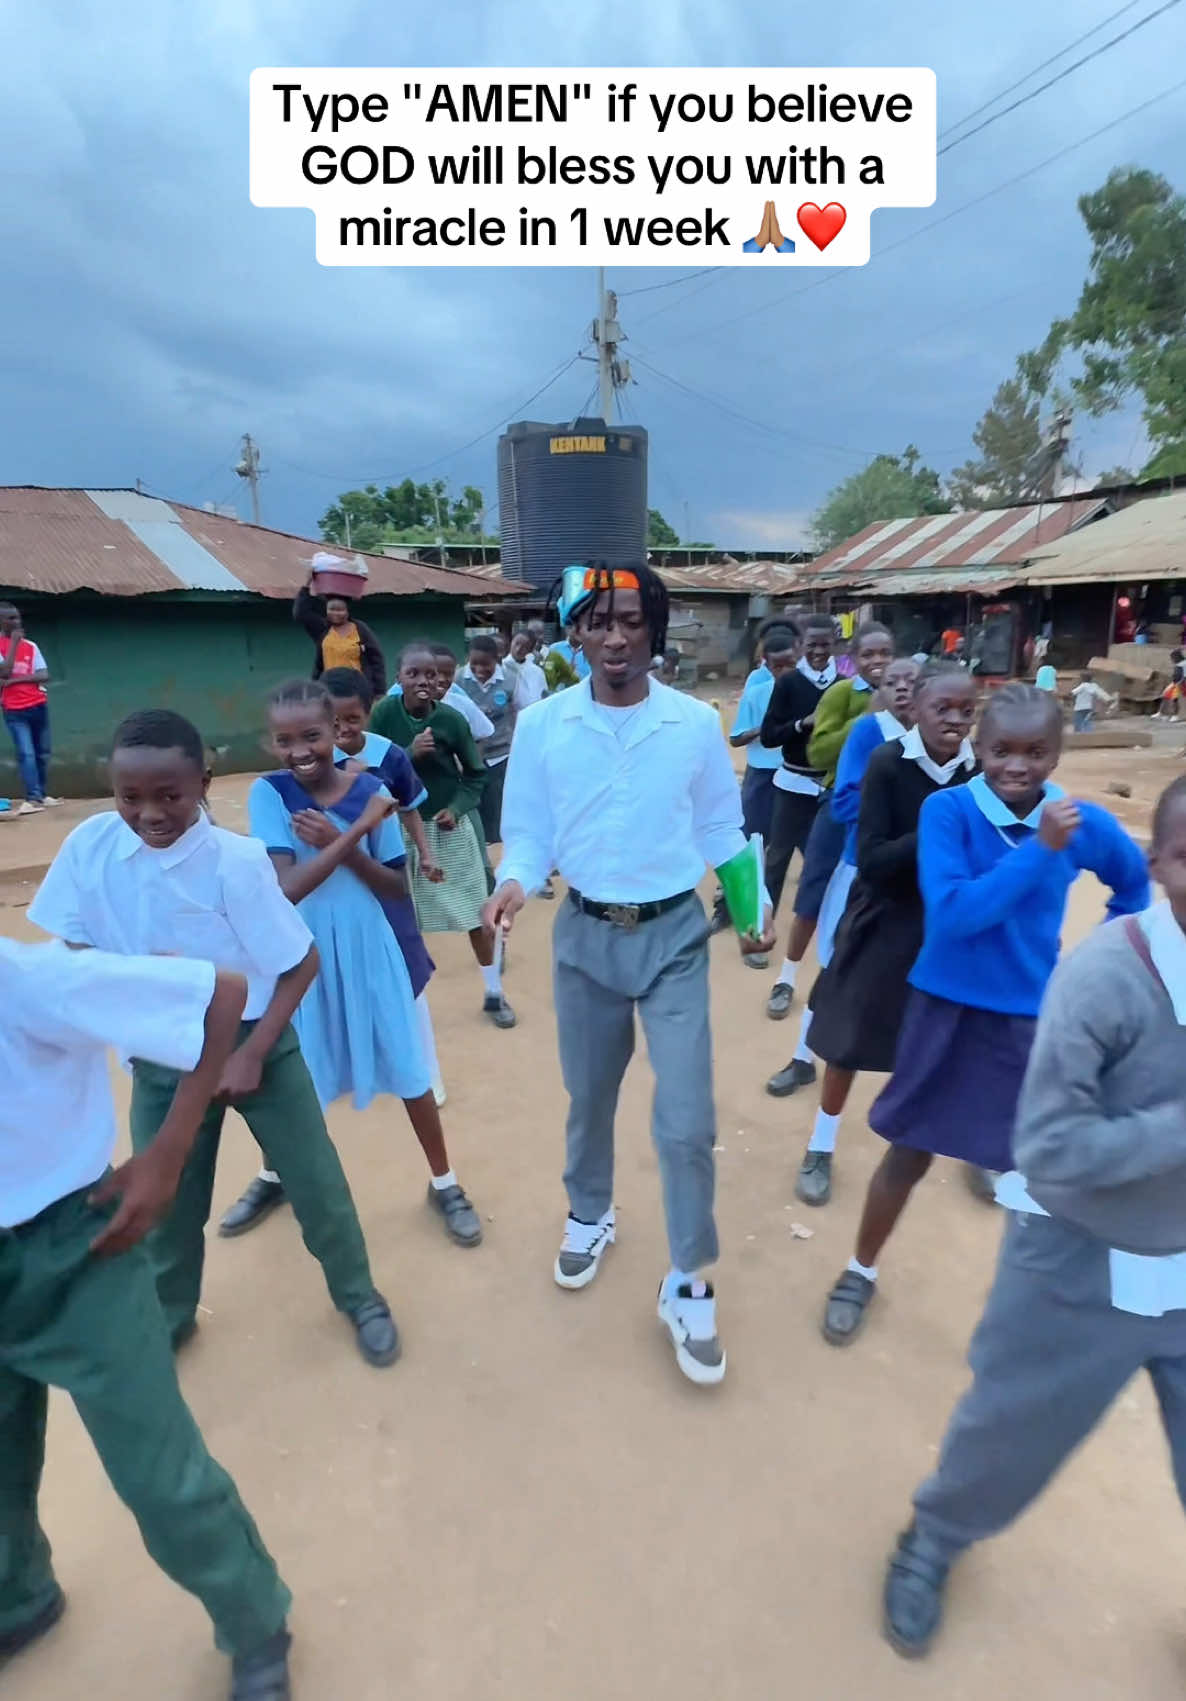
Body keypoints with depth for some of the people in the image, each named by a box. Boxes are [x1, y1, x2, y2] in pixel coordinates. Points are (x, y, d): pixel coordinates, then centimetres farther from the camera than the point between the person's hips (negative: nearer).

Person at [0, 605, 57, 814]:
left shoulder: (30, 646, 8)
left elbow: (44, 675, 0)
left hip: (39, 705, 4)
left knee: (42, 753, 7)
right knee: (26, 754, -13)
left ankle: (42, 795, 15)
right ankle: (32, 798, -16)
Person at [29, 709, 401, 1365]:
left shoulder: (235, 861, -23)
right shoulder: (89, 846, -12)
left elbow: (301, 964, -15)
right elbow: (71, 952, 2)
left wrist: (252, 1055, -15)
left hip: (253, 1042, -3)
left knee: (316, 1183, 8)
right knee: (164, 1196, 19)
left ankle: (360, 1299, 35)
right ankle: (167, 1319, 48)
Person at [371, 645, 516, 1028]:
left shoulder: (451, 719, -11)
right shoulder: (385, 713, -10)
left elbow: (476, 774, 0)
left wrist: (458, 807, -15)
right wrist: (409, 753, -24)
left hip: (450, 827, 0)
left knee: (477, 913, 5)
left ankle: (493, 994, 23)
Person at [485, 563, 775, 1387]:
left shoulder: (696, 723, -7)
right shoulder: (541, 725, -7)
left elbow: (720, 829, 4)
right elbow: (528, 829, -3)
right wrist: (517, 880, -21)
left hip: (675, 933, -1)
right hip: (585, 934, 1)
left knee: (687, 1119, -2)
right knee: (589, 1097, 19)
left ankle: (689, 1285, 22)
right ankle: (590, 1215, 48)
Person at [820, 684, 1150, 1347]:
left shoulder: (1085, 825, -7)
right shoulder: (948, 810, -15)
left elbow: (1135, 887, 14)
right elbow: (952, 913, -26)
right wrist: (1040, 849, -28)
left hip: (1035, 1021, 2)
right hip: (948, 1012, -1)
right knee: (910, 1154, 12)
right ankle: (861, 1274, 36)